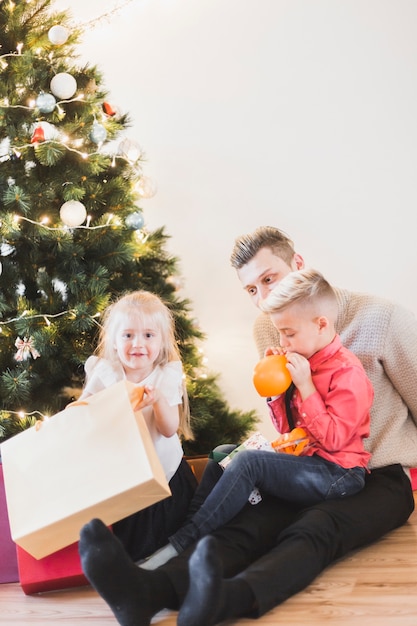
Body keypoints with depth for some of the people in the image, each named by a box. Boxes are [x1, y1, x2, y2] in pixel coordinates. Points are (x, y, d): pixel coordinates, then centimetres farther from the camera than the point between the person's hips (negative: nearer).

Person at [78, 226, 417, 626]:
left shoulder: (380, 316, -9)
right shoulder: (265, 328, 8)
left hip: (383, 477, -3)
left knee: (314, 529, -36)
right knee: (250, 522, -28)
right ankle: (149, 591, -54)